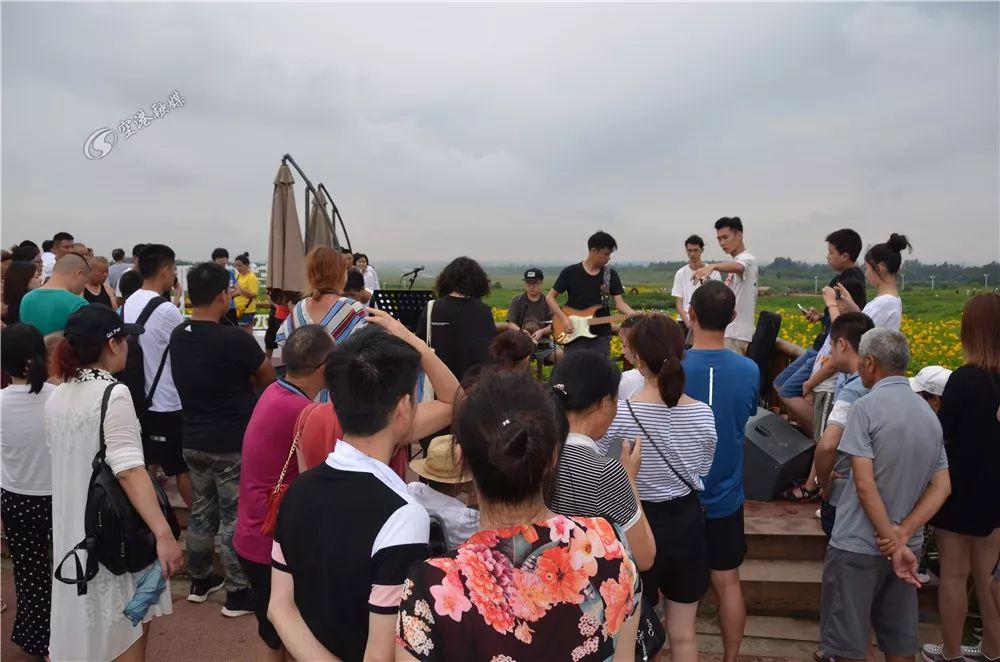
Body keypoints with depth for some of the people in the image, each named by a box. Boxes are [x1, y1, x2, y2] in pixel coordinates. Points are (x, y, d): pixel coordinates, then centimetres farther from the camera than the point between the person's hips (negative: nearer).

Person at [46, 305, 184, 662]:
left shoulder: (56, 398, 3)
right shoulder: (113, 394, -21)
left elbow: (67, 460, 15)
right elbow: (128, 470, -30)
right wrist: (163, 534, -34)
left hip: (74, 528, 8)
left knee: (88, 616, 26)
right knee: (129, 628, 9)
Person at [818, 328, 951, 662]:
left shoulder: (867, 407, -16)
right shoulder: (929, 413, 7)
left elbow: (865, 484, -21)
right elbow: (942, 487, 3)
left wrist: (892, 541, -14)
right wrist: (902, 535, -7)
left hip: (858, 546, -7)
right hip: (906, 546, 7)